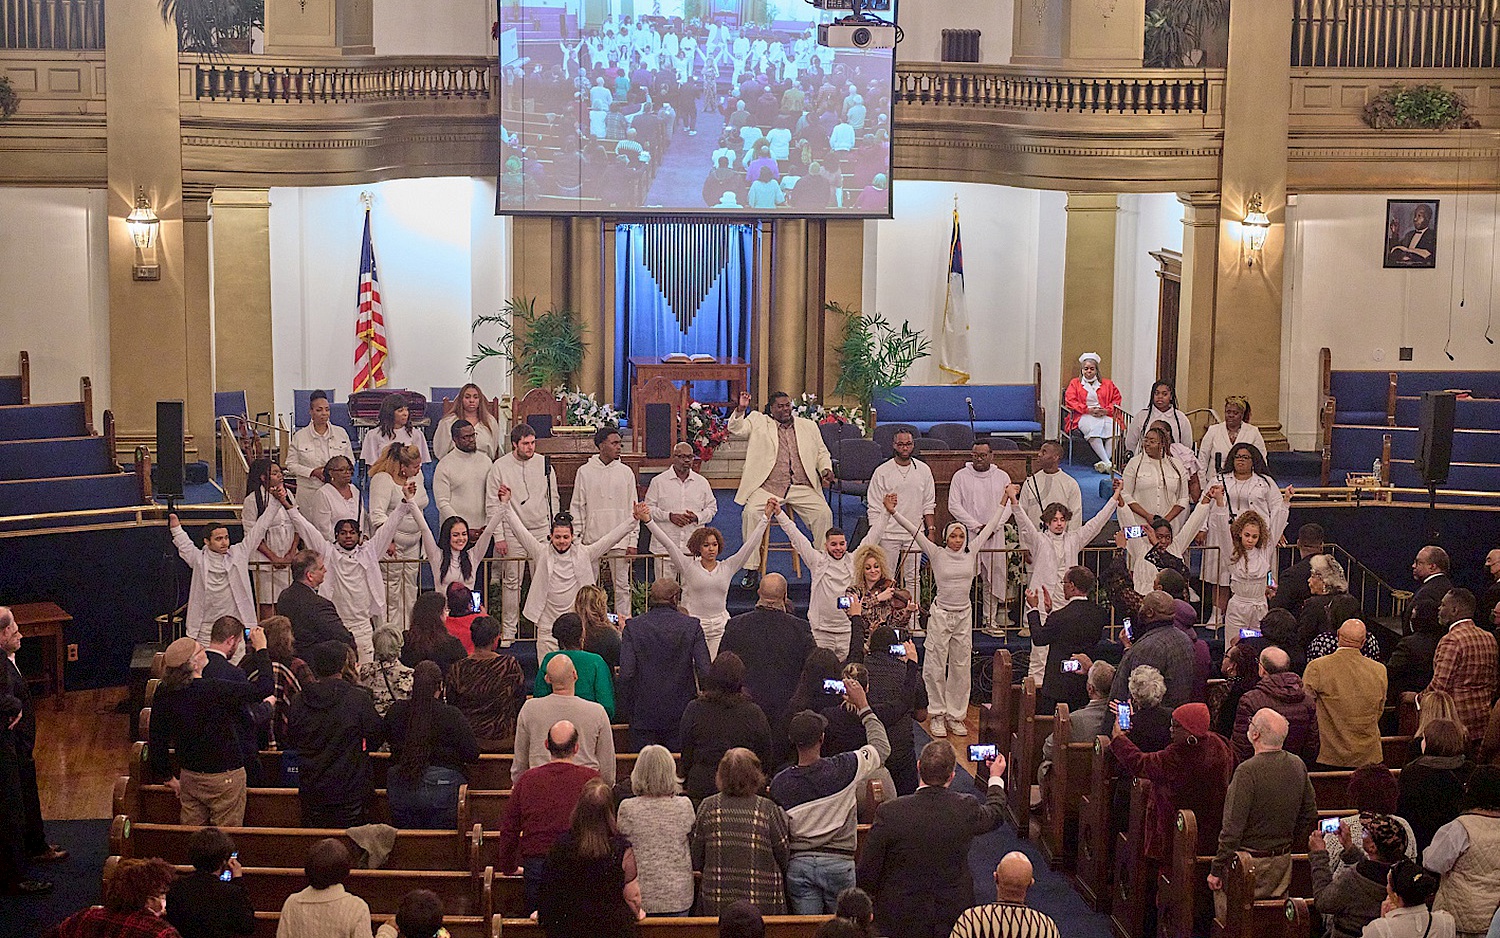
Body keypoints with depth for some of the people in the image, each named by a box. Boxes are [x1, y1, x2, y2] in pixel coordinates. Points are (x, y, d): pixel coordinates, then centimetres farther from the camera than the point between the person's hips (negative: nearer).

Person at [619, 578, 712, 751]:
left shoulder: (634, 626, -5)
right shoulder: (691, 626, -5)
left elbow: (626, 673, -10)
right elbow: (704, 670, -9)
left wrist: (628, 708, 1)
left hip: (644, 713, 0)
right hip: (681, 712, 0)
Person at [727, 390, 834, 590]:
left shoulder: (808, 426, 21)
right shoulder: (758, 422, 14)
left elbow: (822, 453, 23)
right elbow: (736, 430, 2)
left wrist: (826, 470, 3)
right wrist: (741, 409, -14)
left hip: (802, 488, 2)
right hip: (767, 487, -2)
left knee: (824, 513, -22)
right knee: (750, 512, -28)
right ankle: (752, 569, -20)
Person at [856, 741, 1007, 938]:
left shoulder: (889, 813, -21)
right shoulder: (966, 809, -15)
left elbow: (867, 873, -11)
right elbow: (995, 815, 11)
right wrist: (996, 778, 29)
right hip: (953, 918, 2)